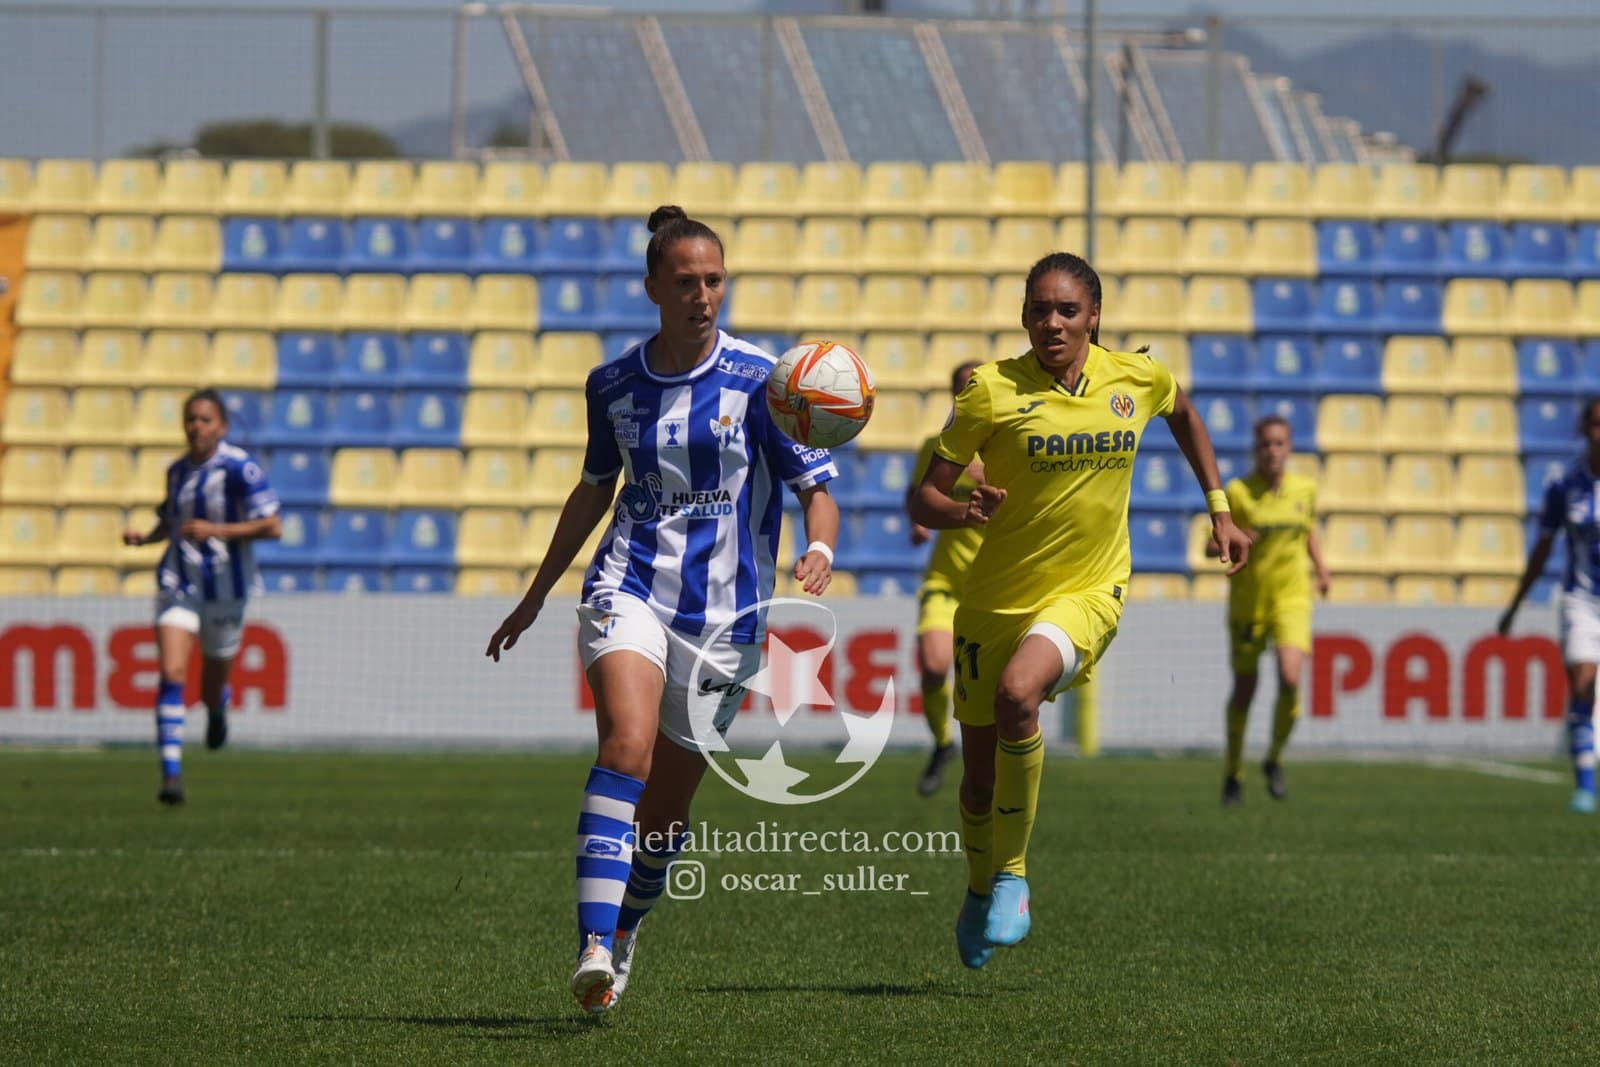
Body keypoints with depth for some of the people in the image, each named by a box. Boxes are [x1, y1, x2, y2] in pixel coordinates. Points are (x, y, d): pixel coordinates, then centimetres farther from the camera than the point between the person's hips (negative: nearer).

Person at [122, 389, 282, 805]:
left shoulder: (239, 467, -13)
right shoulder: (178, 470, 6)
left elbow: (272, 527, -17)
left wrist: (215, 530, -24)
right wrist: (144, 537, 2)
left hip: (225, 590, -3)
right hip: (178, 584, 3)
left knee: (211, 689, 10)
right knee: (172, 673, -17)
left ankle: (217, 708, 50)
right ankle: (171, 773, -20)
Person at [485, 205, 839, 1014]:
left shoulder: (761, 380, -4)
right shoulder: (613, 385, 4)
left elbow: (817, 488, -5)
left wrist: (819, 548, -28)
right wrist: (535, 597, 26)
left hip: (723, 611, 0)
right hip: (629, 588, 0)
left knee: (667, 804, 6)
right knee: (626, 744, -26)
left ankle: (624, 932, 34)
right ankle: (594, 947, -34)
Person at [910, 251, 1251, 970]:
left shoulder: (1138, 379, -3)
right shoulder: (992, 390, -11)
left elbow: (1183, 413, 22)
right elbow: (924, 500, -9)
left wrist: (1218, 509, 18)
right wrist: (964, 512, -30)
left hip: (1088, 593, -1)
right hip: (996, 599, 1)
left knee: (1018, 694, -32)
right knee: (980, 775, 9)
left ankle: (1012, 875, -15)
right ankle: (979, 891, 41)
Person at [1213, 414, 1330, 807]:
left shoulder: (1305, 489, 4)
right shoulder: (1238, 492, -7)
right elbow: (1211, 546, -7)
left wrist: (1322, 569, 9)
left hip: (1291, 598, 1)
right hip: (1248, 599, -1)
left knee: (1290, 679, -19)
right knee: (1244, 690, 6)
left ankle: (1275, 760, 6)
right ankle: (1234, 772, 28)